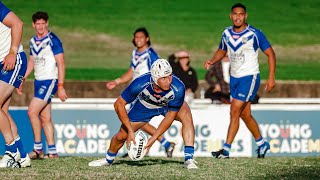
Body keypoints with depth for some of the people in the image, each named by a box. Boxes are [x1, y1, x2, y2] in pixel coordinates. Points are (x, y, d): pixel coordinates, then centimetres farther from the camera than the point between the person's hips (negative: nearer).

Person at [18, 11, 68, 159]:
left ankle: (38, 148, -8)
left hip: (50, 81, -8)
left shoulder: (53, 40, -10)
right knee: (45, 118, 6)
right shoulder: (33, 41, 12)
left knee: (32, 111, -16)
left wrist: (60, 86, -17)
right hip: (38, 81, 8)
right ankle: (52, 151, 9)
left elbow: (61, 64, -12)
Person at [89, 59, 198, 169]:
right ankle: (108, 159, 34)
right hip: (144, 105, 0)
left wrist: (154, 138, -28)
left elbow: (170, 116, -26)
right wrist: (130, 131, -29)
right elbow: (119, 104, -27)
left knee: (186, 116, -29)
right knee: (122, 135, 1)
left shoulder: (178, 88, -40)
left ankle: (189, 159, -25)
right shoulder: (140, 84, -40)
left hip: (168, 106, 0)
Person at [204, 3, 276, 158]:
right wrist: (212, 61, 0)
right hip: (234, 77, 6)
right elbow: (222, 51, 21)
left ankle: (226, 149, -13)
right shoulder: (227, 33, 3)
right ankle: (262, 144, 30)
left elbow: (270, 53, -7)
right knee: (245, 114, 12)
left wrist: (271, 78, -13)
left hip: (249, 77, -6)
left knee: (235, 111, -14)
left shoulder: (254, 34, -14)